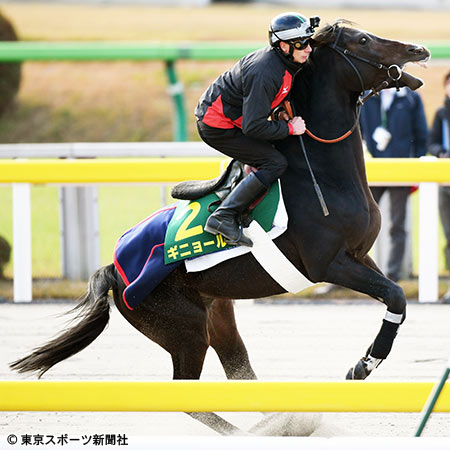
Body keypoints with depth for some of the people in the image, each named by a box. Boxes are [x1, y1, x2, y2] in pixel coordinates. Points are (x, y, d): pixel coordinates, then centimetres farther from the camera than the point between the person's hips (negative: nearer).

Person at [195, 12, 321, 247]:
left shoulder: (280, 60, -1)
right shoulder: (265, 73, -30)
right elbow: (253, 126, -29)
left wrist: (277, 111, 6)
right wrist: (289, 128, -19)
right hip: (217, 127, -10)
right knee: (275, 163, -16)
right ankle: (224, 217, -20)